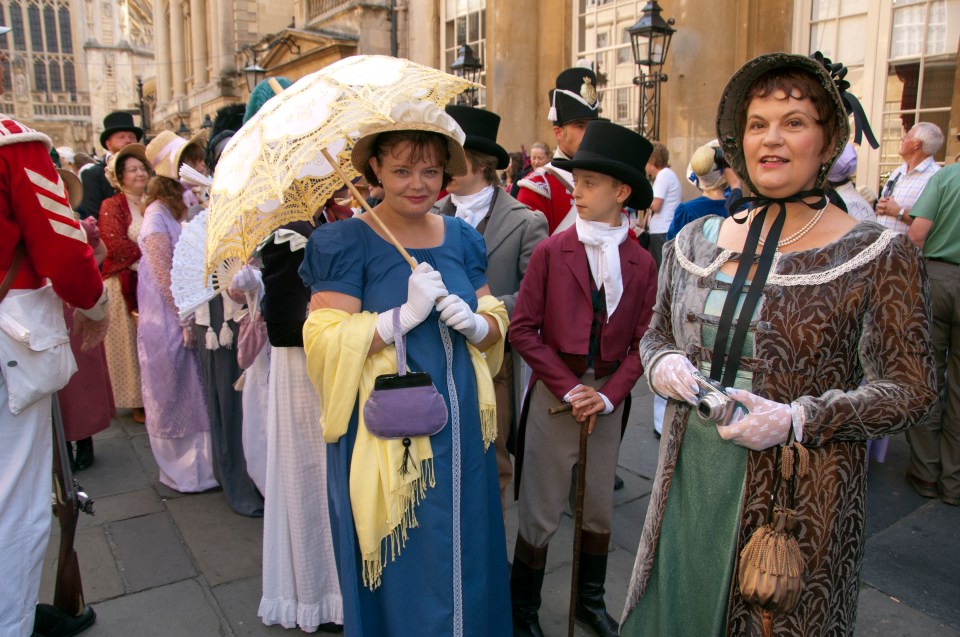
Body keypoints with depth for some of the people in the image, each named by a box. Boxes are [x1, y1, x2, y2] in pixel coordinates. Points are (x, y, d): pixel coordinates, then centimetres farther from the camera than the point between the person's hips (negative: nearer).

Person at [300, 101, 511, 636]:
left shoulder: (462, 237, 7)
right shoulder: (348, 243, -8)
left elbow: (496, 323, 12)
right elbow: (324, 344, -15)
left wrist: (476, 323, -11)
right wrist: (405, 314, -24)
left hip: (461, 430, 5)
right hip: (388, 435, -4)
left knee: (464, 557, 18)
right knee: (402, 572, 10)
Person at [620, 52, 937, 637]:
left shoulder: (879, 255, -7)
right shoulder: (697, 242, 4)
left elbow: (911, 390, -8)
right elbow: (656, 336, 15)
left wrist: (796, 420, -21)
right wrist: (662, 364, -8)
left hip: (800, 495, -3)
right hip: (690, 480, 4)